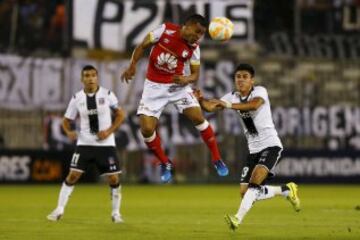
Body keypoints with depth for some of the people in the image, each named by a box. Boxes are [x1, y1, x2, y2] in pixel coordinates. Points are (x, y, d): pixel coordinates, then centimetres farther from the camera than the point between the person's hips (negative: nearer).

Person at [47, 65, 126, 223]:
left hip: (105, 144, 0)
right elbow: (66, 120, 8)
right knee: (73, 175, -8)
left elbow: (121, 115, 3)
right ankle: (59, 210, -1)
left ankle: (116, 212, 14)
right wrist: (69, 132, -14)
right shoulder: (77, 98, 1)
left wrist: (109, 131, -10)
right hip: (84, 143, 0)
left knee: (114, 179, -2)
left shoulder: (107, 95, -3)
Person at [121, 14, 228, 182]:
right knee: (147, 129, -12)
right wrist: (132, 66, -16)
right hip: (154, 86, -1)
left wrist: (186, 79, -25)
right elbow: (142, 47, -3)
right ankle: (165, 164, 12)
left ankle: (217, 159, 0)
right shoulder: (165, 30, -14)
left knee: (198, 117, -15)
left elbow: (195, 74, -2)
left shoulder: (194, 48, -8)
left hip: (178, 85, 1)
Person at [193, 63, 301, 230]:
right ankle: (286, 190, 22)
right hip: (254, 149, 7)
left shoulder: (260, 91, -12)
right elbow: (210, 107, -11)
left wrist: (229, 105, -49)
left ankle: (238, 218, -30)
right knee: (245, 192, 3)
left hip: (270, 145, -7)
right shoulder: (232, 96, 4)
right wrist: (201, 100, -34)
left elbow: (255, 104, -37)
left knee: (254, 182, -26)